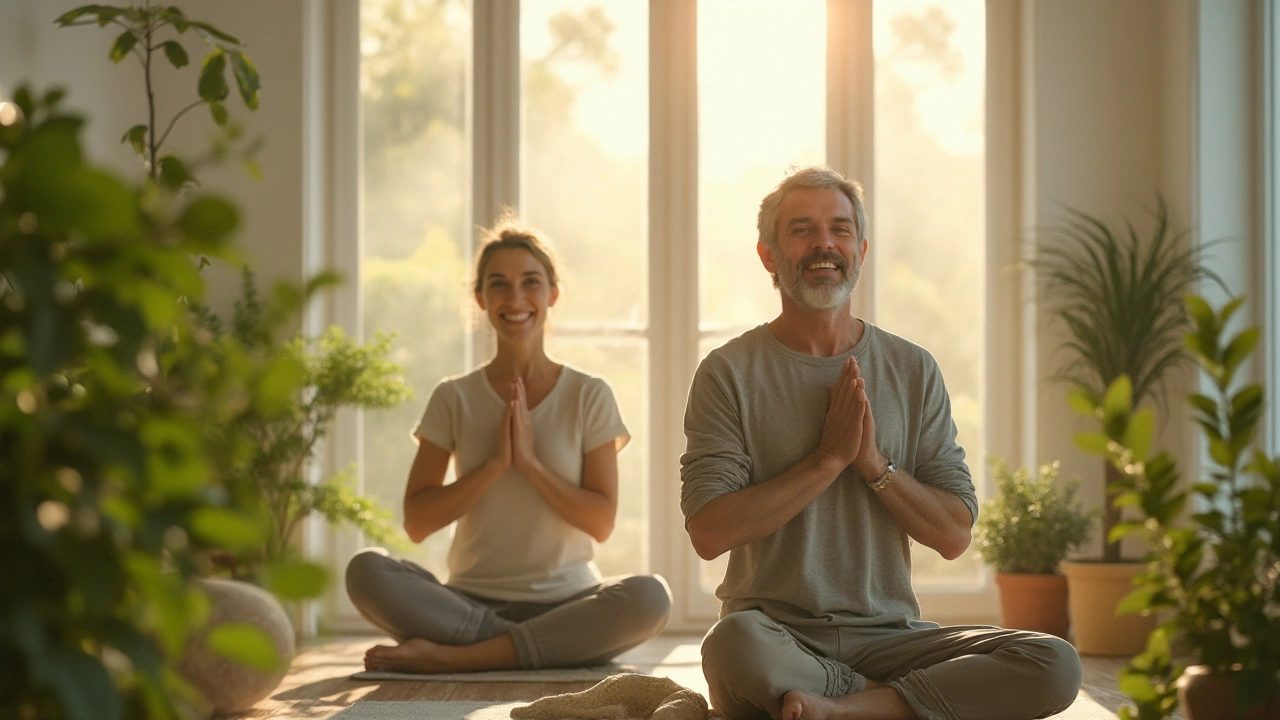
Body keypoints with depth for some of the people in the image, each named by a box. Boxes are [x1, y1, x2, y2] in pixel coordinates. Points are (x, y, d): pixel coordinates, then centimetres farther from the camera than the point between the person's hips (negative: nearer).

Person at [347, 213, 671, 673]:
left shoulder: (589, 396, 6)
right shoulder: (454, 399, 7)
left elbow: (601, 522, -1)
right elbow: (416, 523, -1)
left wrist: (530, 462, -12)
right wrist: (495, 464, -11)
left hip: (566, 600, 0)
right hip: (472, 600, 0)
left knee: (649, 596, -33)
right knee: (366, 571, -27)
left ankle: (451, 656, -28)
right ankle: (544, 646, -26)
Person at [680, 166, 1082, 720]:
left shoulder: (913, 370, 10)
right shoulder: (729, 373, 1)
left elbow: (954, 536, 5)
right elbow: (709, 533, -10)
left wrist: (874, 464, -10)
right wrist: (830, 457, -11)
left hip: (888, 634, 3)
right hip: (779, 632, -3)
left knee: (1054, 665, -22)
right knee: (735, 644, -40)